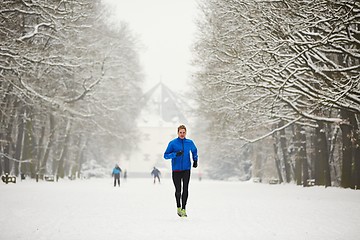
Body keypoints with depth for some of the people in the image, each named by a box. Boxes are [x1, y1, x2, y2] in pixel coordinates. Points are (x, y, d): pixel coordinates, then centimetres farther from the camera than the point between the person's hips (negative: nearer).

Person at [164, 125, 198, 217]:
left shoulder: (190, 142, 5)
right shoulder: (172, 143, -3)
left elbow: (194, 150, 27)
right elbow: (166, 155, -6)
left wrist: (195, 160, 16)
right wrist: (175, 154, -21)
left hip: (186, 169, 1)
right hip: (176, 170, -1)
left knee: (185, 190, -6)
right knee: (178, 190, 3)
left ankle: (183, 209, 0)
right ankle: (178, 207, 25)